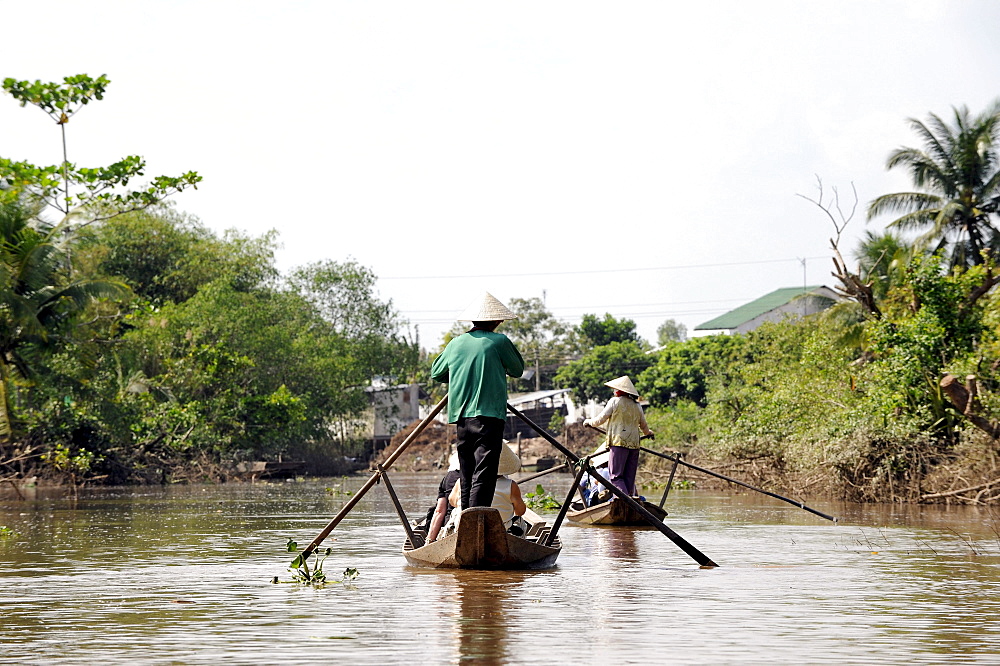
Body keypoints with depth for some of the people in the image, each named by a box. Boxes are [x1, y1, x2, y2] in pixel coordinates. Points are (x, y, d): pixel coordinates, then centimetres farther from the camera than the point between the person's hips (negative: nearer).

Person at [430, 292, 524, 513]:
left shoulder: (456, 344, 14)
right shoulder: (499, 341, 0)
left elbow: (436, 373, 28)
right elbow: (518, 370, 13)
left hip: (460, 417, 5)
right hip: (488, 415, -5)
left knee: (467, 476, 11)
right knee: (483, 477, -10)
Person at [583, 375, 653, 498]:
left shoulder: (615, 402, 0)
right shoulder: (637, 405, 15)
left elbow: (600, 420, 2)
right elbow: (643, 425, 27)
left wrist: (588, 421, 23)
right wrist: (648, 433, 50)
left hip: (619, 442, -6)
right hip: (634, 443, 6)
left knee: (615, 475, -8)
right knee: (629, 477, 8)